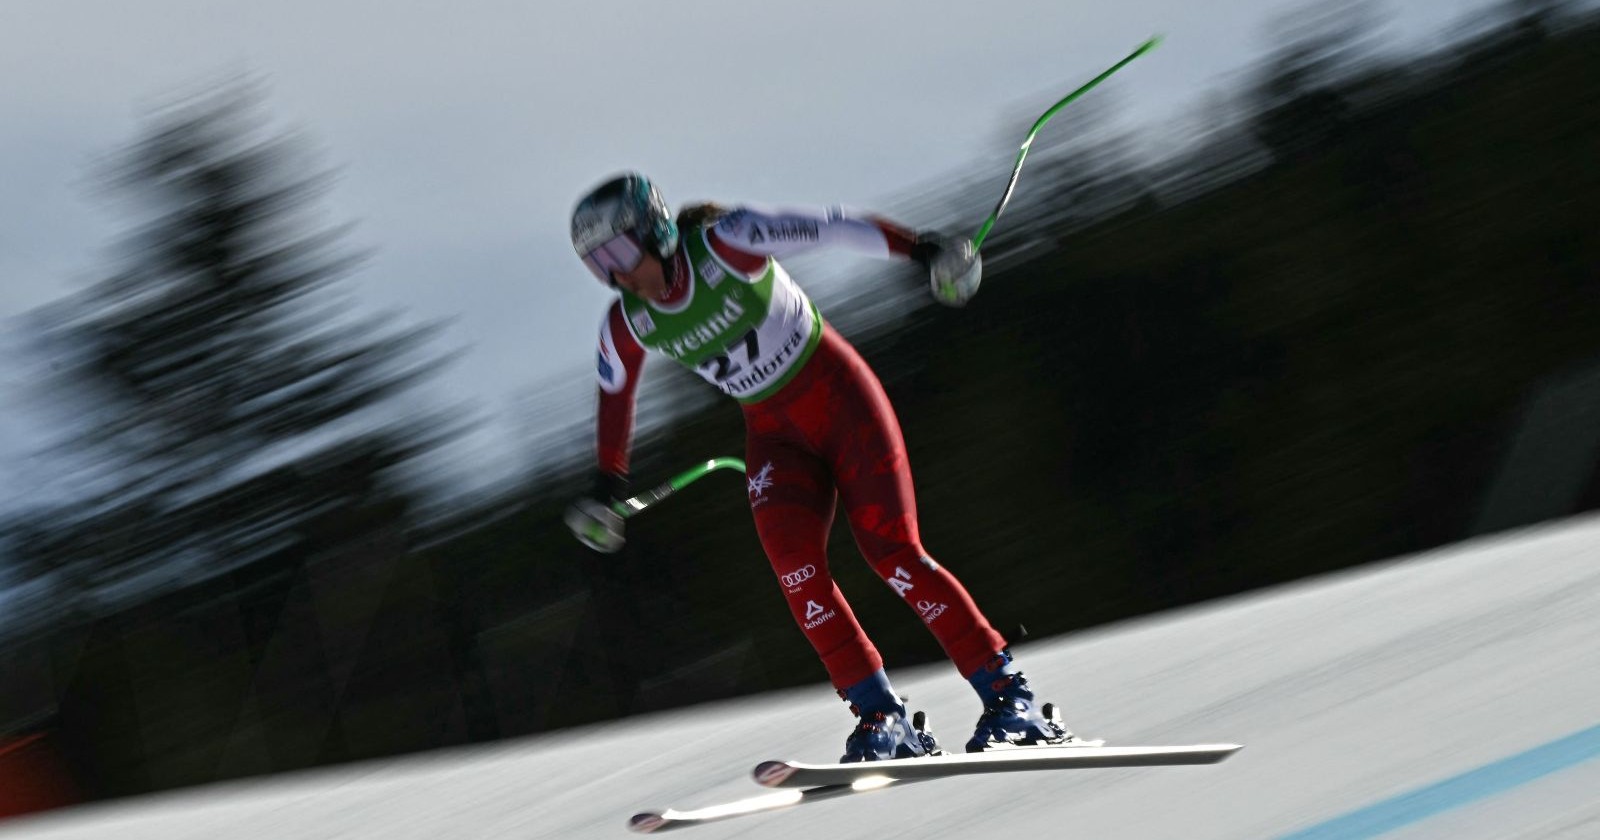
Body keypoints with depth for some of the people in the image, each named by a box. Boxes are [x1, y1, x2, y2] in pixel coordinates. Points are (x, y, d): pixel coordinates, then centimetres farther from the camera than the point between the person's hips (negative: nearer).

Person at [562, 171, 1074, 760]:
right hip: (775, 435, 4)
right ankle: (881, 719, -14)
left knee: (892, 552, -13)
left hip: (839, 396, -4)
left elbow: (831, 228, -20)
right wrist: (607, 482, 22)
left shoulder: (725, 245, -20)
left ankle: (1008, 696, -7)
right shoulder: (627, 325, -5)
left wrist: (921, 248, -29)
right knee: (794, 564, -18)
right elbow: (615, 395, 14)